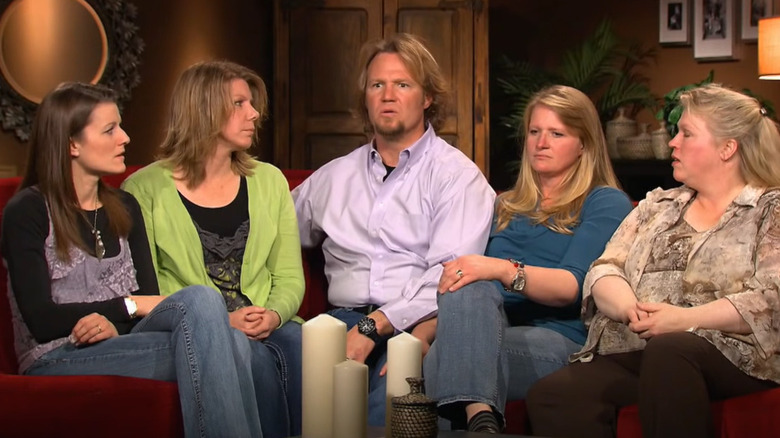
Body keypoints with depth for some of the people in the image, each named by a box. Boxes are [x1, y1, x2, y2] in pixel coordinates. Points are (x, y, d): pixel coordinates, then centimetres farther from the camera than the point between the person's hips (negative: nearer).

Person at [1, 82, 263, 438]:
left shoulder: (124, 208, 18)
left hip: (119, 345, 6)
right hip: (57, 361, -5)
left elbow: (148, 295, 9)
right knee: (198, 299, -31)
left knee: (233, 343, -31)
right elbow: (40, 320, -9)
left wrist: (114, 325, -14)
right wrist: (130, 305, -9)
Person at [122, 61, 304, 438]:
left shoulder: (269, 181, 15)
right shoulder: (146, 189, 1)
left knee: (300, 345, -30)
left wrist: (274, 315, -11)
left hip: (268, 327, 3)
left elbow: (289, 278, 13)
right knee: (255, 359, -33)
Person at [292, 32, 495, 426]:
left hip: (417, 324, -3)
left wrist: (373, 327, -18)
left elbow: (449, 276, -7)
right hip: (345, 317, 4)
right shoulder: (334, 176, 21)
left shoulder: (457, 175, 5)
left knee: (385, 406, -37)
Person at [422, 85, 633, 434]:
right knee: (467, 288, -35)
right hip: (495, 326, 5)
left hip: (562, 340, -5)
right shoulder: (506, 207, 32)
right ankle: (480, 419, -52)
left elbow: (573, 287, -7)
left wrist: (503, 270, -26)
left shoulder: (606, 204, 11)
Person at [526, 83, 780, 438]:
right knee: (551, 396, -28)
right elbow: (604, 271, 15)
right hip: (632, 352, 4)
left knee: (667, 350, -41)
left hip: (729, 354, -4)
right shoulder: (658, 206, 26)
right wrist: (629, 307, -8)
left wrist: (687, 319, -17)